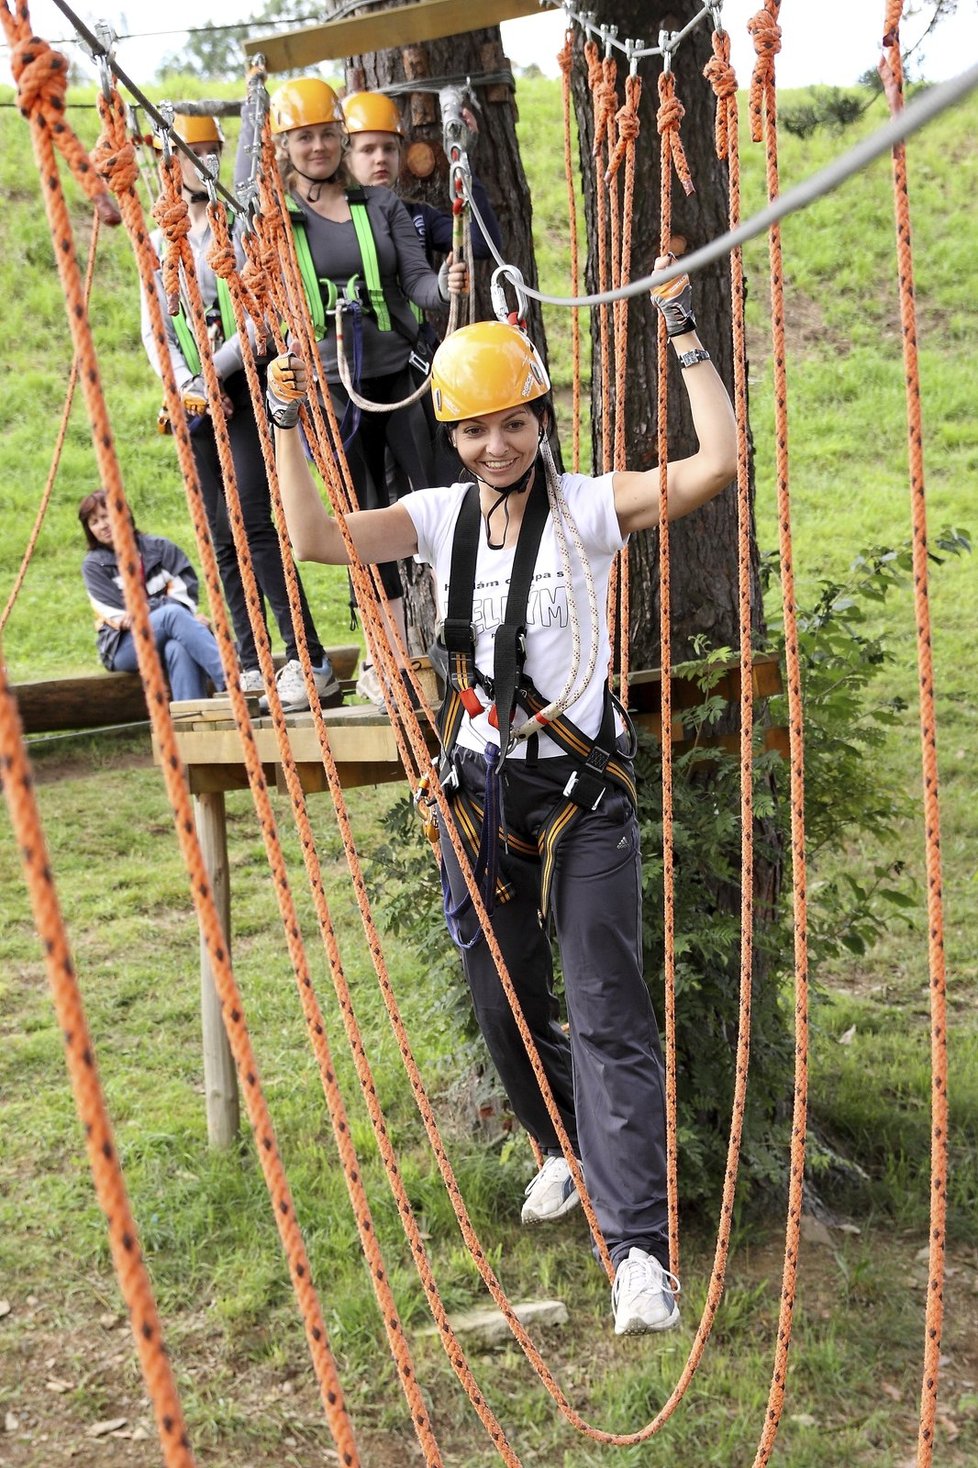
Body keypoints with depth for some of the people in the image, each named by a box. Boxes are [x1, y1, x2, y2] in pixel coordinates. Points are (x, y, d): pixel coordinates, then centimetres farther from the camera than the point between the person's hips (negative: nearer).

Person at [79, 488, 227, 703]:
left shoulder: (159, 548, 12)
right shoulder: (93, 565, 7)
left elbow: (185, 591, -1)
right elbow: (118, 614, -5)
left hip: (166, 635, 2)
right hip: (122, 648, -2)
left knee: (178, 647, -37)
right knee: (173, 614, -32)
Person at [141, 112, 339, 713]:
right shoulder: (162, 240, 14)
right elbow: (154, 329, 12)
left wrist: (214, 371, -15)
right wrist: (186, 384, -5)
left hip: (248, 385, -6)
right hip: (197, 395, 6)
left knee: (253, 521, -18)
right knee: (223, 537, 5)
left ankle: (311, 662, -19)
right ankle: (251, 664, 12)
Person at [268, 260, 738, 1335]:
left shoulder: (589, 508, -6)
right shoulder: (438, 518, 4)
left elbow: (717, 463, -18)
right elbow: (314, 538, -8)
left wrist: (684, 337, -17)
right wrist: (286, 424, -12)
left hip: (582, 792, -4)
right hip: (479, 793, 4)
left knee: (607, 1015, -8)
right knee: (506, 1009, 16)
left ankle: (638, 1244, -4)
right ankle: (571, 1150, 44)